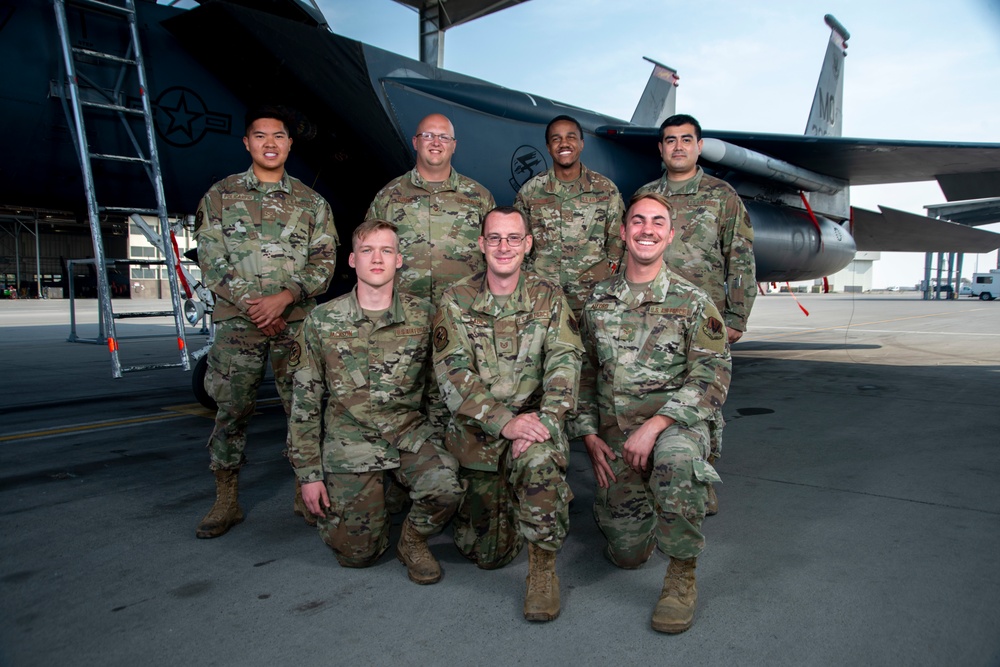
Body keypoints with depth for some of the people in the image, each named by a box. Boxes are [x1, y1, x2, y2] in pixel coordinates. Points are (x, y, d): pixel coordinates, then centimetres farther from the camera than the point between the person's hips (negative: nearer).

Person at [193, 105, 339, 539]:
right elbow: (210, 259, 2)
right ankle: (226, 500, 14)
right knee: (231, 410, 2)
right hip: (238, 322, 0)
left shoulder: (311, 202, 11)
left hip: (297, 322, 1)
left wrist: (283, 297, -11)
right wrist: (250, 303, -9)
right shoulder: (221, 194, 9)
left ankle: (306, 494, 15)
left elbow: (324, 262, 3)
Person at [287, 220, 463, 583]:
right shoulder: (322, 321, -5)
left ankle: (413, 540, 4)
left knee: (446, 486, -29)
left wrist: (435, 442, 2)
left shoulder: (423, 315, -4)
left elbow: (437, 384, 7)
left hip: (409, 431, 1)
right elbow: (304, 402, 0)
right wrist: (309, 474, -2)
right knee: (357, 554, -2)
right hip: (350, 439, 0)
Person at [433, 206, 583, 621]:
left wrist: (542, 420, -25)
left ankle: (543, 567, -16)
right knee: (488, 554, 3)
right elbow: (452, 376, -9)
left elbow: (564, 365, -7)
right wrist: (506, 421, -22)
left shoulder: (549, 298, 3)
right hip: (477, 433, 1)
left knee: (538, 459, -37)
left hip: (535, 422, -1)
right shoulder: (456, 301, 1)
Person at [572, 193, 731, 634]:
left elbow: (712, 377, -11)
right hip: (614, 437, 3)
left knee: (676, 457, -40)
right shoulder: (597, 302, 7)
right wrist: (589, 435, 2)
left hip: (676, 423, -3)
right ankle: (644, 508, 38)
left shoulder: (692, 302, -3)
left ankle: (682, 574, -18)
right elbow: (584, 373, 13)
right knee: (626, 554, 2)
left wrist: (655, 425, -22)